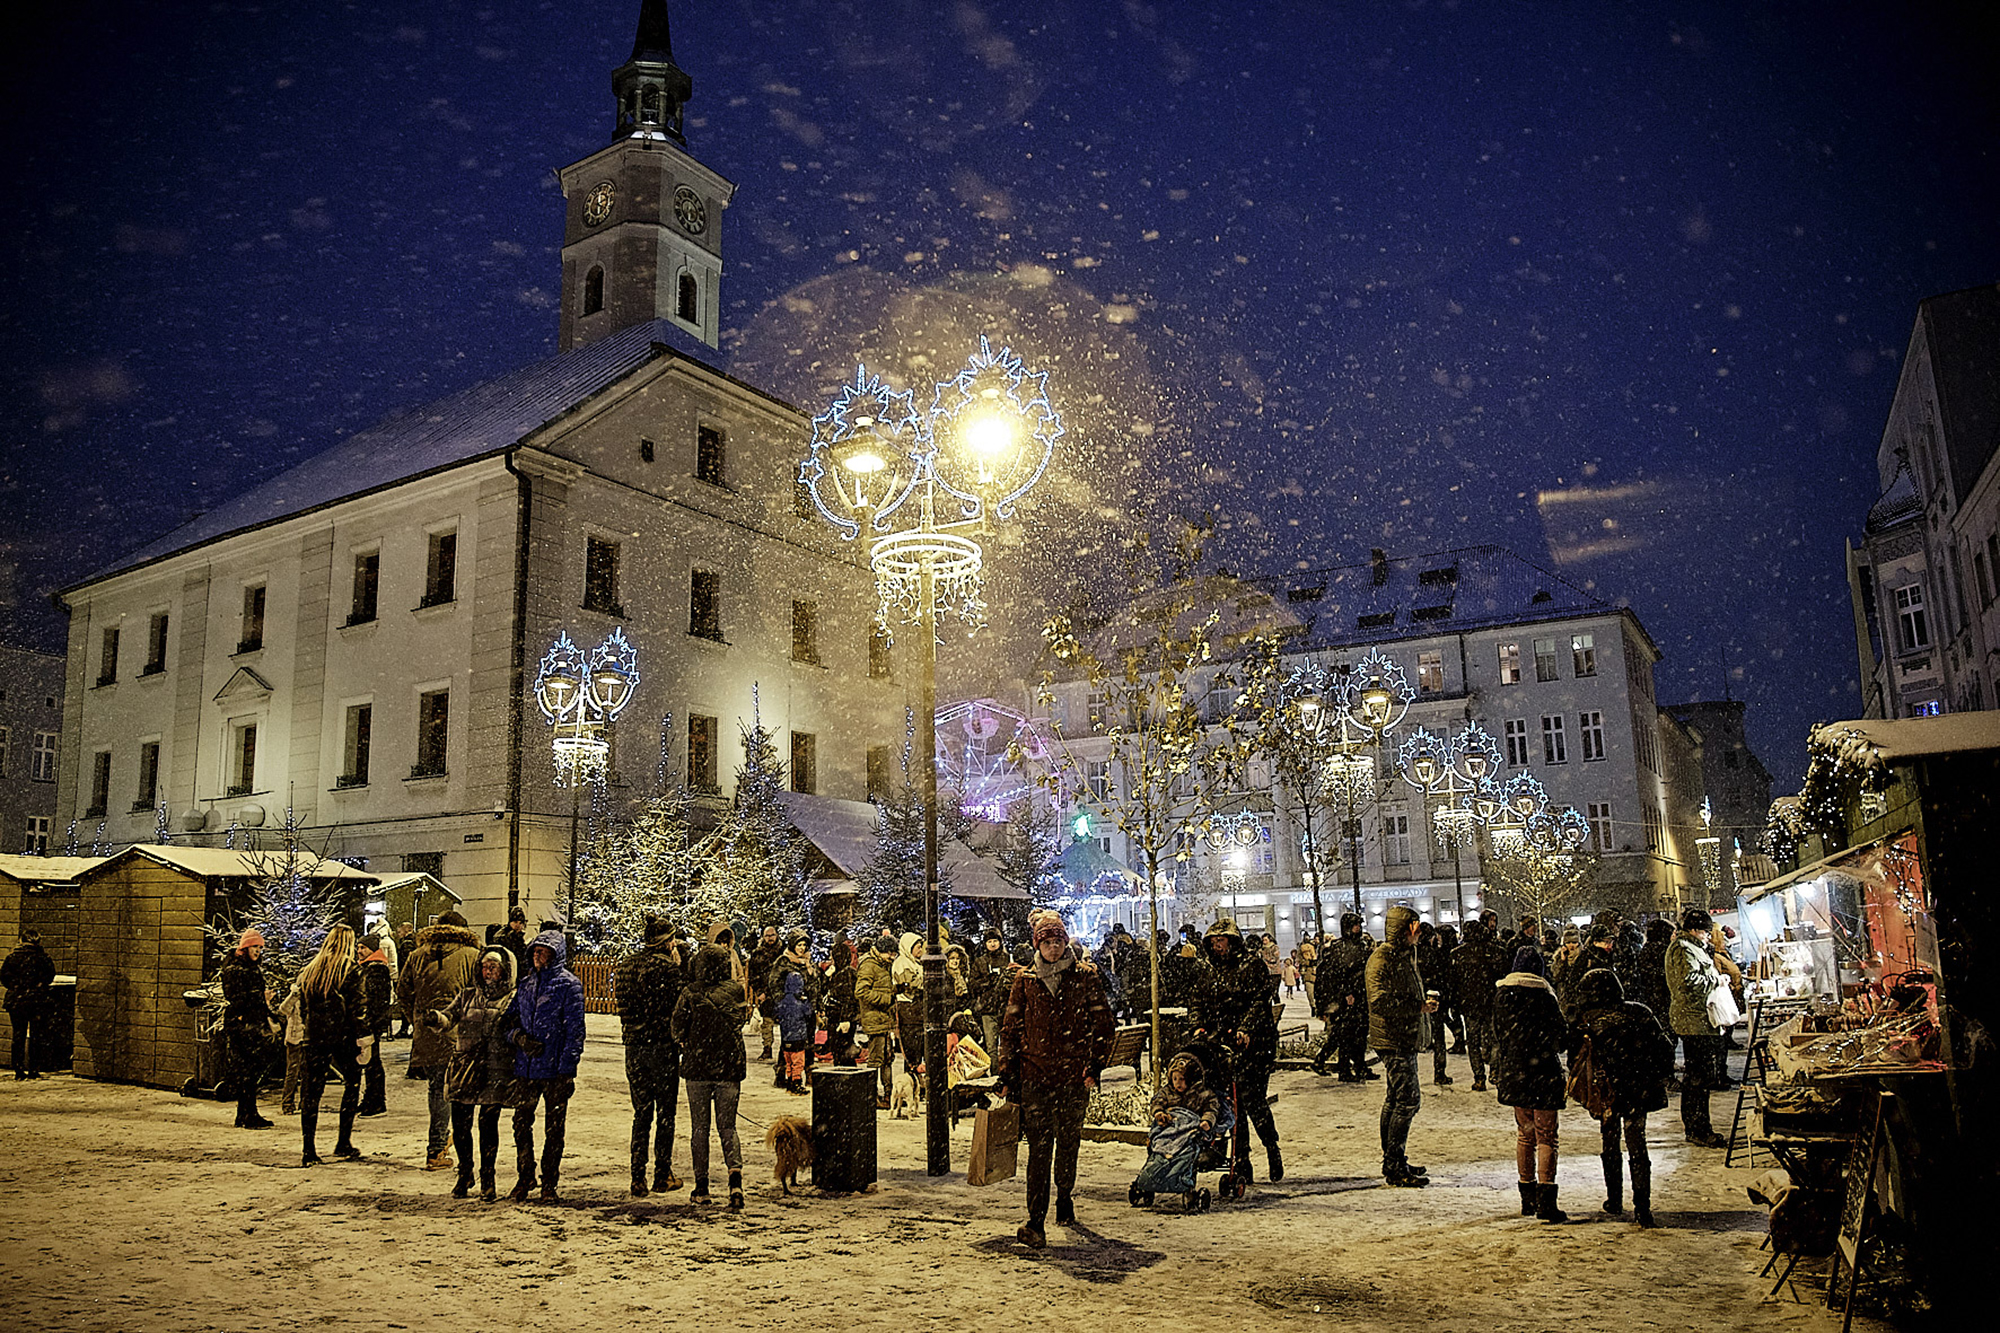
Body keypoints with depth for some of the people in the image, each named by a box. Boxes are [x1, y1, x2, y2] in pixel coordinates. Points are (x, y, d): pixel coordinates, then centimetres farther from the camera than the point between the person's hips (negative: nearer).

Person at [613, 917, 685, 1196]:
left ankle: (638, 1180, 12)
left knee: (641, 1114, 12)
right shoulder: (668, 967, -14)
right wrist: (679, 962, -4)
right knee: (665, 1113, 8)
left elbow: (625, 1005, 9)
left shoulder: (626, 967, 6)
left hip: (634, 1047, 5)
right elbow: (683, 1000, -10)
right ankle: (663, 1176, 14)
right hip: (663, 1047, -5)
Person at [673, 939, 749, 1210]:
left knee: (699, 1127, 12)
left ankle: (702, 1188, 17)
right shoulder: (736, 990, -4)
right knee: (727, 1127, 9)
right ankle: (735, 1178, -13)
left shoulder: (691, 992, -8)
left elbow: (678, 1029, -3)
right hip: (730, 1067, 1)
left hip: (697, 1066, -1)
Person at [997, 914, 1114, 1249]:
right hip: (1035, 1075, 0)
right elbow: (1010, 1027, 9)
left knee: (1068, 1143, 13)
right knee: (1039, 1148, -7)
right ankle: (1036, 1223, -8)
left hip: (1075, 1075, 1)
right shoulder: (1025, 980, 5)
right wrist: (1006, 1073, 6)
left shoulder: (1085, 976, 2)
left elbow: (1102, 1022, 5)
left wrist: (1095, 1064, -4)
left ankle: (1065, 1198, 38)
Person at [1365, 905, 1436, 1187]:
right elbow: (1380, 1002, -24)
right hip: (1393, 1039, -10)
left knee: (1396, 1099, 16)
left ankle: (1392, 1161, 25)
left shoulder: (1405, 954, 16)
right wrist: (1418, 1007, -20)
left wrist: (1424, 1004, 8)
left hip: (1405, 1039, 10)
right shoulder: (1382, 957, -15)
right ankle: (1395, 1168, -6)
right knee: (1408, 1099, -11)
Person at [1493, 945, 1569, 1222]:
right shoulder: (1544, 992, -10)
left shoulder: (1501, 992, 3)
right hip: (1543, 1072, -4)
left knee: (1524, 1135, 16)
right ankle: (1545, 1202, -5)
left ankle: (1528, 1199, 20)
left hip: (1514, 1072, 4)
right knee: (1546, 1137, 0)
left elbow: (1497, 1035, 8)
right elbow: (1559, 1033, -5)